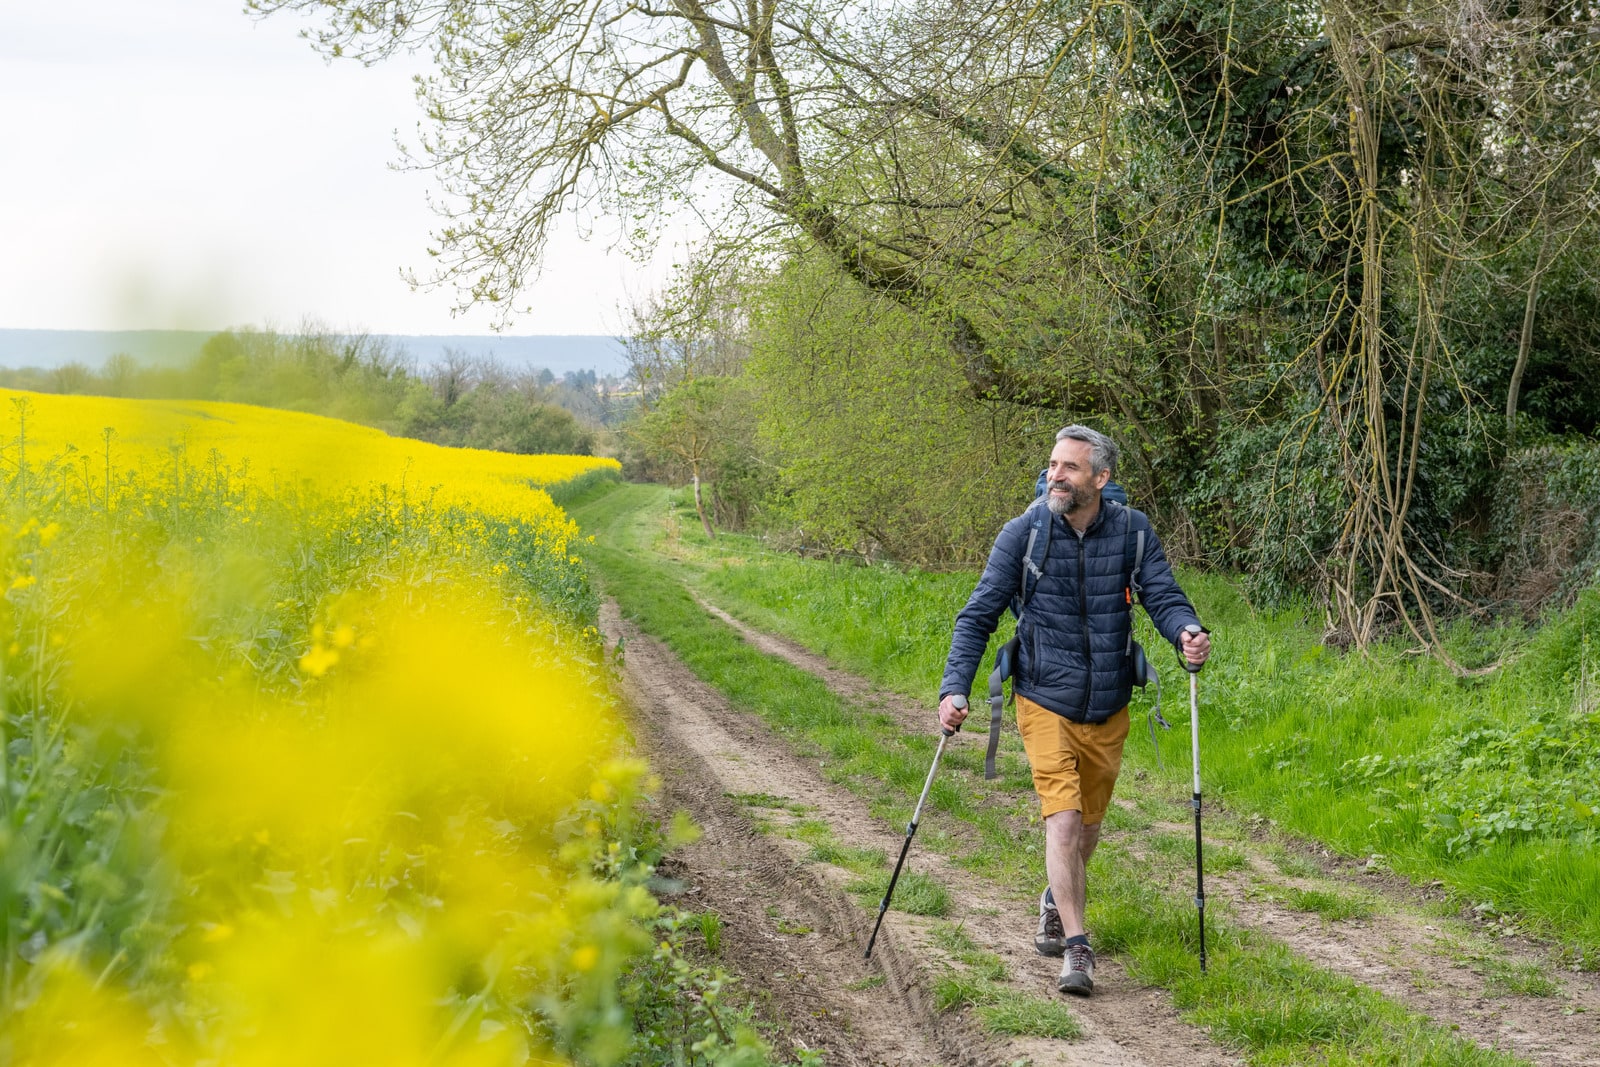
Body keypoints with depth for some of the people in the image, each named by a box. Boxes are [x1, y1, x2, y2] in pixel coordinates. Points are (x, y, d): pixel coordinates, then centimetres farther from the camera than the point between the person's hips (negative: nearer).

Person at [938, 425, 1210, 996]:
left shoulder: (1132, 530, -6)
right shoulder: (1024, 532, -10)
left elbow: (1163, 597, -7)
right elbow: (978, 616, -7)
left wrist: (1188, 634, -31)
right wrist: (954, 688, -18)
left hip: (1107, 711, 3)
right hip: (1045, 703, -2)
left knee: (1087, 826, 18)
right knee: (1063, 823, -15)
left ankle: (1057, 903, 47)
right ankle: (1077, 951, -8)